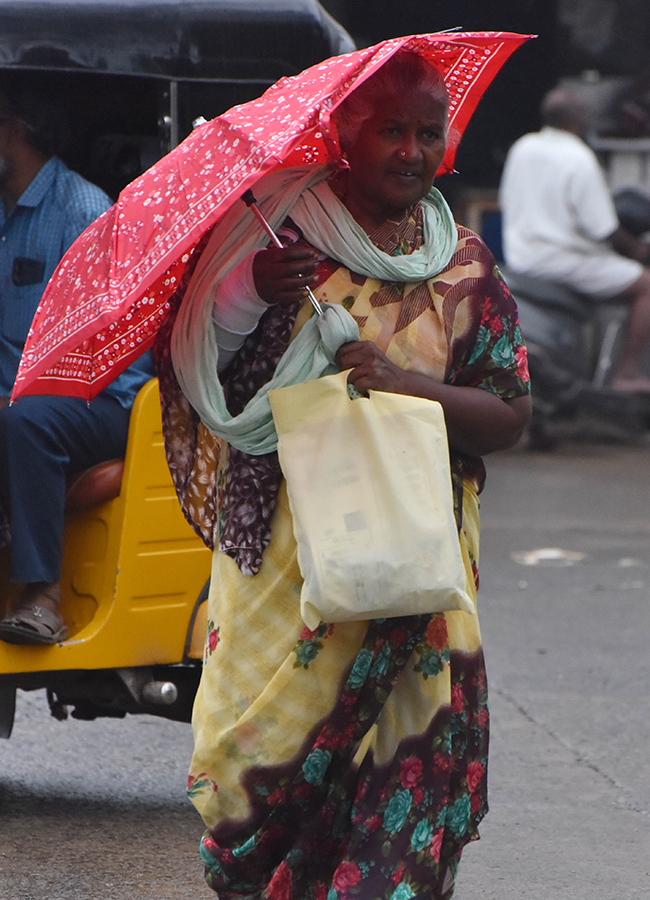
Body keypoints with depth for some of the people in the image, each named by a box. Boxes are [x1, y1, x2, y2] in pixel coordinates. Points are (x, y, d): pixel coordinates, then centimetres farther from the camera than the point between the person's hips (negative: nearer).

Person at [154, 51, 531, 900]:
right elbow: (195, 373, -1)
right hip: (282, 552, -1)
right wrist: (249, 290, -19)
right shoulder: (278, 236, 2)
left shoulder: (464, 265, 8)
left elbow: (511, 415, 3)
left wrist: (405, 383, -14)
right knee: (269, 740, -4)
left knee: (419, 749, -10)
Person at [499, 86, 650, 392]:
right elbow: (604, 230, -18)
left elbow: (506, 203, 16)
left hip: (520, 259, 9)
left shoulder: (521, 148, 3)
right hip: (562, 261, -9)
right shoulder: (580, 160, -20)